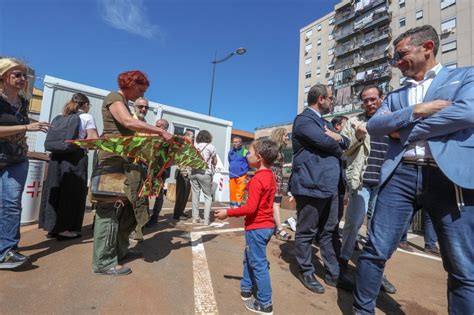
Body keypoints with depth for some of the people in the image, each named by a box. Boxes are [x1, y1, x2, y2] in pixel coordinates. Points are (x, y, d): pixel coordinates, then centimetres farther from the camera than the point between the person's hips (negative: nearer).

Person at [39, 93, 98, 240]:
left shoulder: (62, 117, 19)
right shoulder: (87, 117, 1)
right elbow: (94, 139, -9)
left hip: (57, 154, 6)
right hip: (76, 156, -6)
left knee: (57, 189, 10)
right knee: (72, 191, 0)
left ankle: (53, 226, 17)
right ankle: (64, 228, 5)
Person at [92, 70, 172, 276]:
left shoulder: (123, 102, 23)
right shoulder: (114, 98, -6)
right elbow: (129, 123, -24)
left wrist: (153, 136, 7)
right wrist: (160, 131, -22)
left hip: (123, 160, 10)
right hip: (113, 159, -10)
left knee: (126, 207, 12)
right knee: (111, 208, -7)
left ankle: (119, 250, 24)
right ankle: (104, 262, 2)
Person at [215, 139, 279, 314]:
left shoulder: (257, 179, -23)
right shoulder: (270, 177, 6)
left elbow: (250, 208, -26)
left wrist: (228, 213, -18)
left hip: (257, 228, -9)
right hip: (266, 225, 9)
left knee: (258, 264, 5)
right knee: (250, 258, 23)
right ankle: (247, 289, 38)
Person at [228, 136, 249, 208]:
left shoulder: (245, 152, -5)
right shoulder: (230, 152, 12)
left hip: (241, 176, -5)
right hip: (232, 176, 5)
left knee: (239, 193, -6)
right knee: (232, 192, 11)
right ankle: (232, 206, 24)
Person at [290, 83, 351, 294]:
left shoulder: (323, 121, 22)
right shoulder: (304, 119, -9)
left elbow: (343, 143, 19)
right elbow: (327, 143, -20)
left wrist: (338, 137, -4)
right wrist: (336, 146, 3)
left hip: (328, 186, 9)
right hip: (311, 186, -9)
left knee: (330, 232, 15)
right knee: (306, 233, 6)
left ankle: (333, 274, 28)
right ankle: (306, 273, 23)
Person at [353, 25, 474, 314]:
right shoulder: (395, 96, 20)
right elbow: (374, 126, 4)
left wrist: (404, 131, -3)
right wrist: (416, 110, -8)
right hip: (400, 175, 3)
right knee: (375, 251, 2)